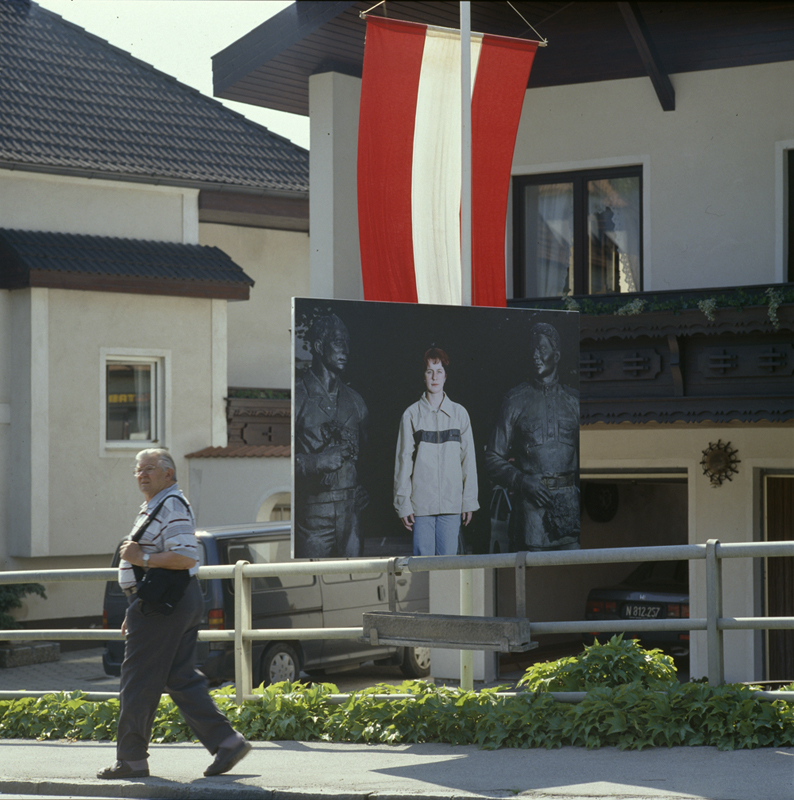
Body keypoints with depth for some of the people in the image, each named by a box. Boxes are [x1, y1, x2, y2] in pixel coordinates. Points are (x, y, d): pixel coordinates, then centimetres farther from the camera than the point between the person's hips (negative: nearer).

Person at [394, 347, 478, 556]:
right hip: (421, 503, -1)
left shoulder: (459, 413, 9)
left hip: (452, 503, 1)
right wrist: (403, 503, -2)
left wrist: (469, 501, 4)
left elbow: (468, 460, 9)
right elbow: (403, 461, 3)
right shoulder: (412, 414, 3)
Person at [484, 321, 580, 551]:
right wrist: (522, 482, -12)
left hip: (569, 502, 3)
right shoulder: (516, 401, 5)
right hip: (531, 504, -3)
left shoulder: (573, 401, 14)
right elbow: (493, 459, 4)